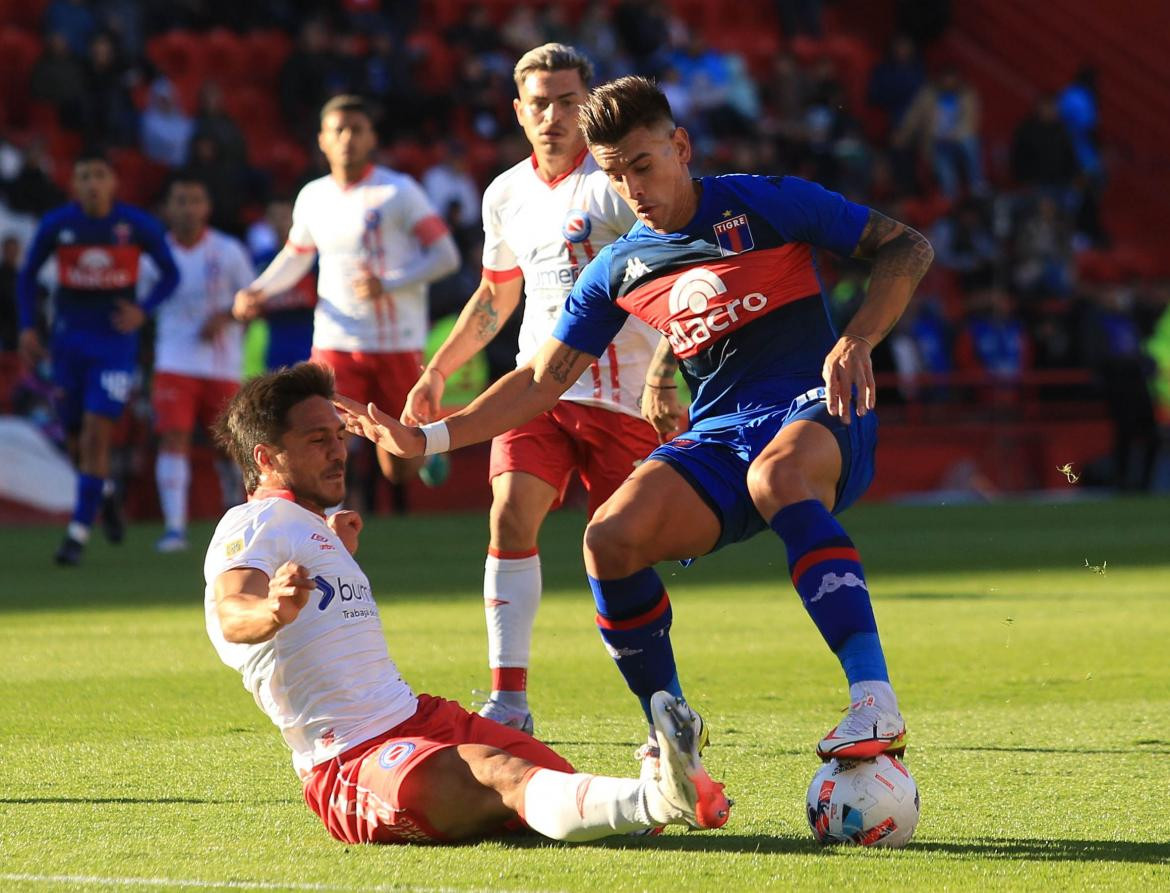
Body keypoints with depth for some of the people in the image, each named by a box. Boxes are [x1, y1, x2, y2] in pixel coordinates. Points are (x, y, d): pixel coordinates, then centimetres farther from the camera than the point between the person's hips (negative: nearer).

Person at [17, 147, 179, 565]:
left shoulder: (138, 225, -7)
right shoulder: (56, 225, -3)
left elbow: (170, 273, 5)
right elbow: (27, 276, 11)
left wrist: (143, 310, -12)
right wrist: (27, 327, 0)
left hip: (116, 340, -2)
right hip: (69, 339, 2)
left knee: (96, 433, -13)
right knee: (78, 438, 8)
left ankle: (79, 531, -9)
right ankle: (105, 492, 40)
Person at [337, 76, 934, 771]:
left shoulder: (762, 204, 0)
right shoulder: (620, 271, 13)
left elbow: (907, 247, 1)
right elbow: (542, 381, 18)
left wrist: (858, 339, -16)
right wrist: (425, 439, 9)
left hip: (819, 410, -5)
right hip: (717, 434, 5)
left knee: (776, 474, -42)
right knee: (611, 541, -23)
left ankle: (877, 706, -50)